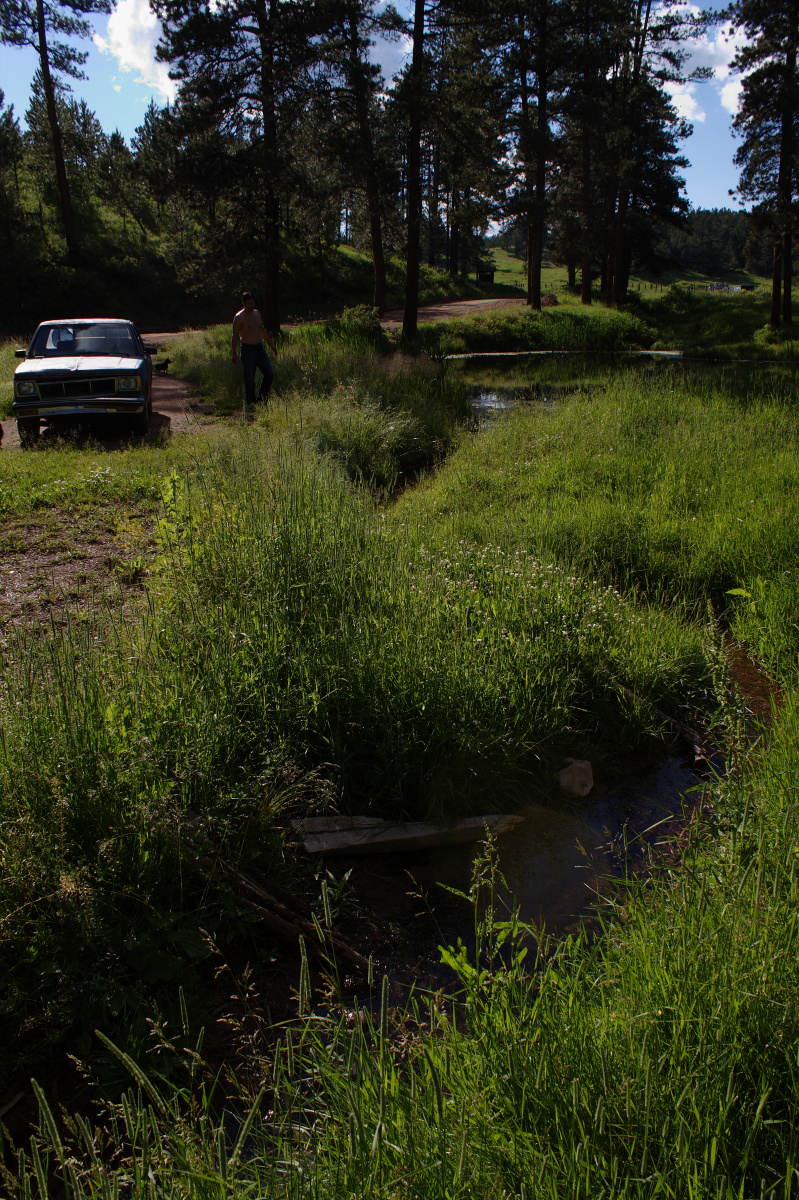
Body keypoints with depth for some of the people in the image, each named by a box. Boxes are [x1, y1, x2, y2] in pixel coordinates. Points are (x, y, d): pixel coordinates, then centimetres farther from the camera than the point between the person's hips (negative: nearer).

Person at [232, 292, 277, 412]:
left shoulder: (257, 313, 13)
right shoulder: (239, 317, -7)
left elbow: (263, 330, 25)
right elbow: (235, 336, -10)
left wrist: (272, 344, 26)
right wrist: (234, 353, -18)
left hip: (260, 348, 7)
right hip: (247, 350, -7)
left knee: (270, 373, 0)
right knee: (249, 379, -5)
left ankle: (261, 399, 15)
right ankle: (250, 404, 5)